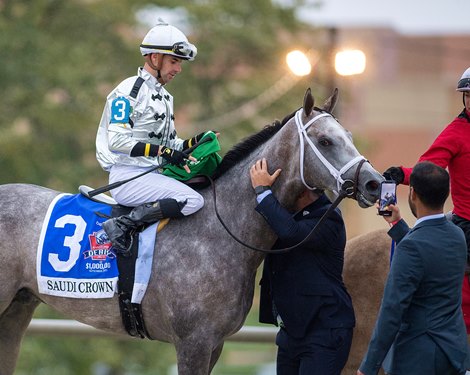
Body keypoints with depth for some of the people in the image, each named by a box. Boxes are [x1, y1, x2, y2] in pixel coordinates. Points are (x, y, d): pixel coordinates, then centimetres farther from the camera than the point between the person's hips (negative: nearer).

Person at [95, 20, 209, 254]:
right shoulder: (129, 91, -8)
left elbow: (168, 143, 22)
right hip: (127, 176, -10)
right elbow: (116, 140, -17)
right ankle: (122, 226, -20)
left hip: (153, 176, 10)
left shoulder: (163, 96, 21)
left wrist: (193, 143, 2)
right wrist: (161, 151, -23)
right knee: (192, 201, -25)